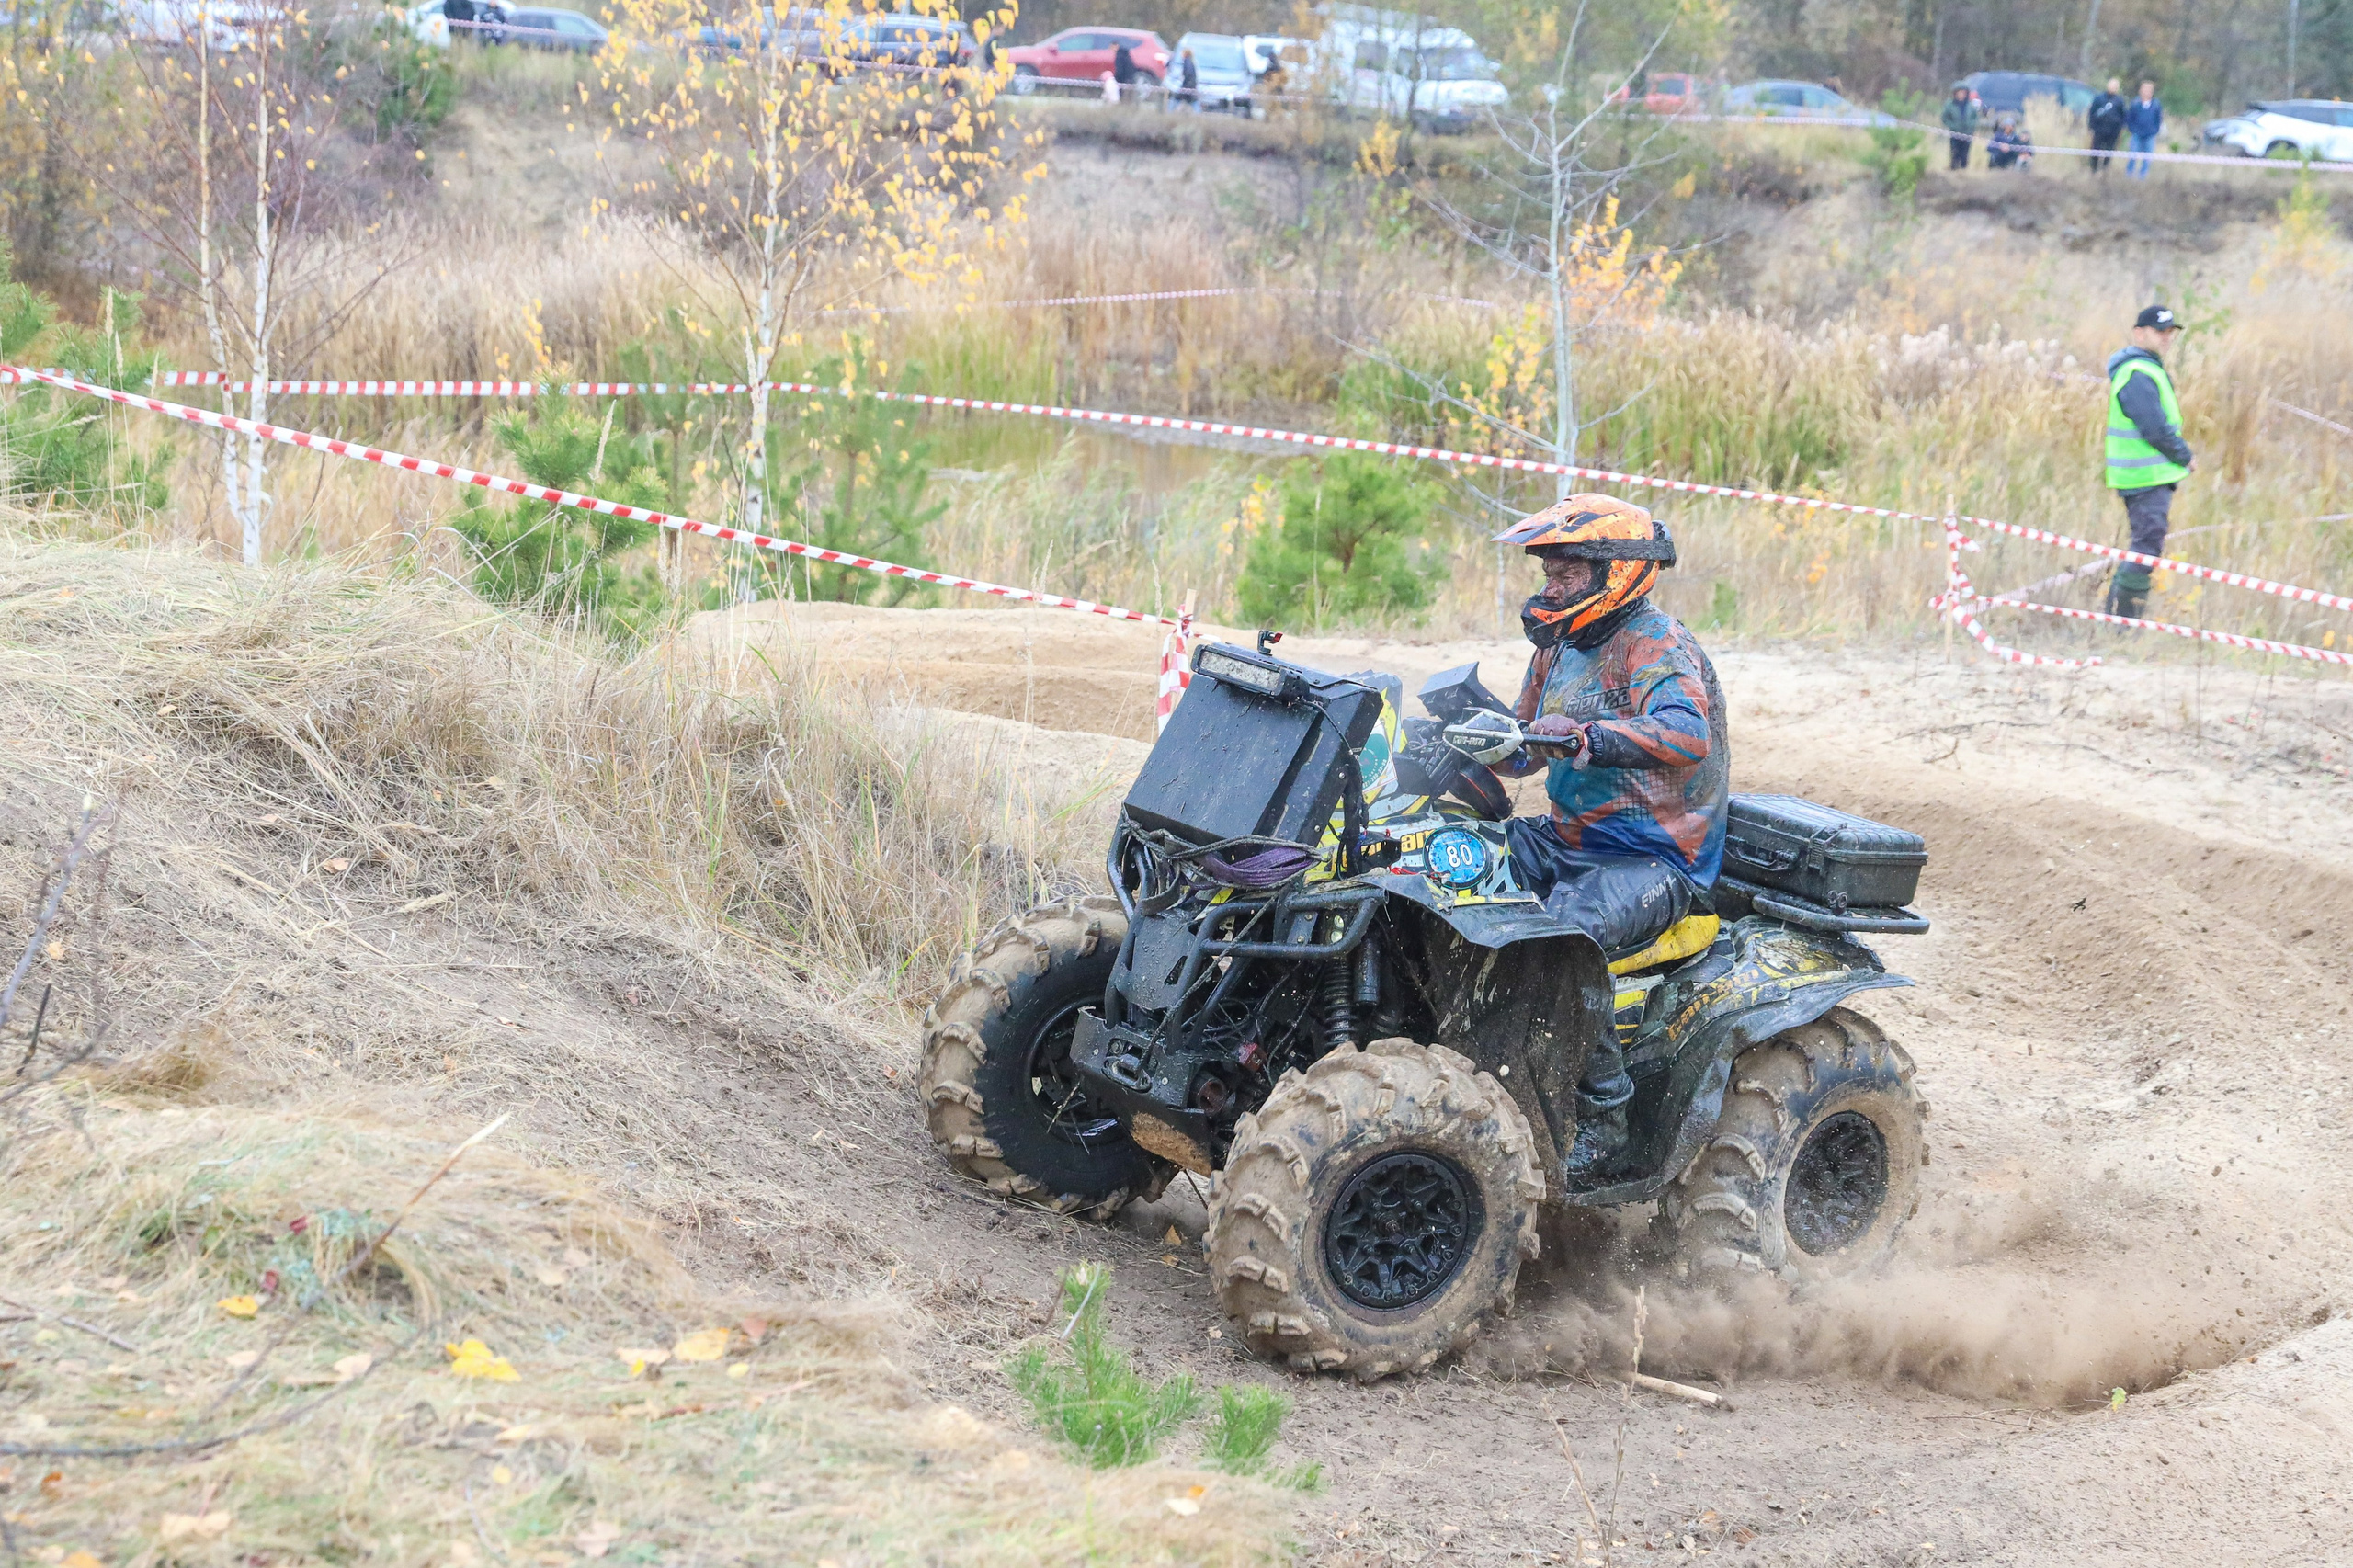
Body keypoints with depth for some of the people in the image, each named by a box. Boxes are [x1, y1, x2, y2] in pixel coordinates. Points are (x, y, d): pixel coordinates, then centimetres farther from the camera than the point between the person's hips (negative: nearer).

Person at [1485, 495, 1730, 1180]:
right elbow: (1525, 749, 23)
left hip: (1657, 859, -9)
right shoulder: (1561, 648, 12)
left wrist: (1585, 737, -49)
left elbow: (1686, 736, -35)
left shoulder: (1657, 647, -15)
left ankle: (1602, 1118, -20)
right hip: (1568, 840, 9)